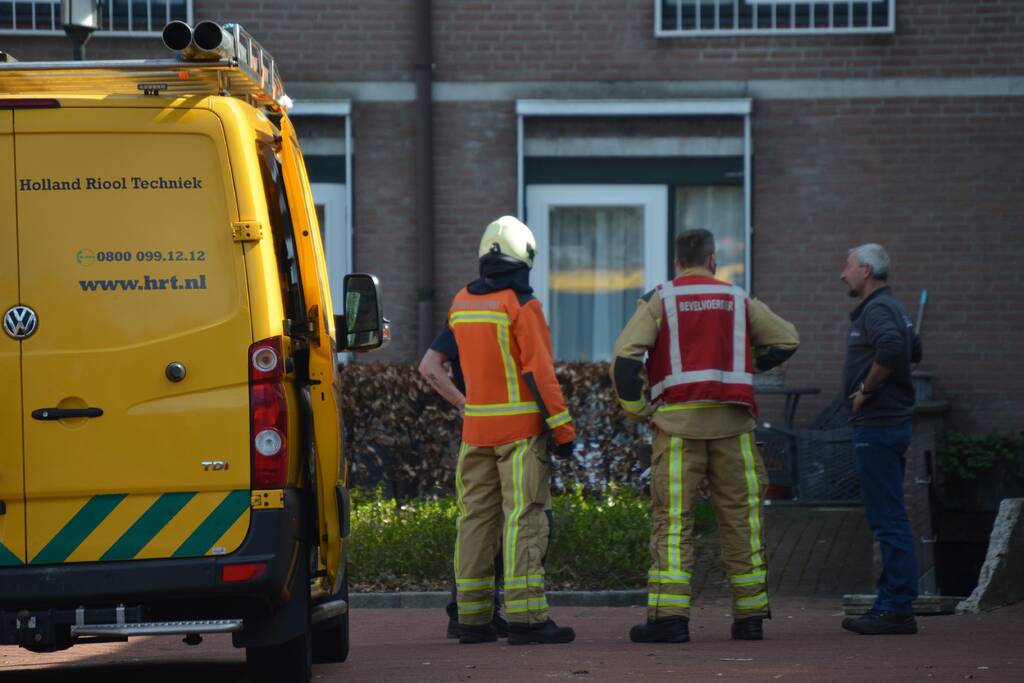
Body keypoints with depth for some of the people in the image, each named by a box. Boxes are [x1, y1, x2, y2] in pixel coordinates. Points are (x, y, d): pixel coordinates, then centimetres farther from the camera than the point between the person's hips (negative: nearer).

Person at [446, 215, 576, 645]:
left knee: (477, 517, 10)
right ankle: (525, 616, -14)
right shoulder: (521, 306, -11)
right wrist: (563, 428, -11)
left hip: (476, 428, 6)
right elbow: (539, 372, -14)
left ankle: (472, 618, 10)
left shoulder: (460, 304, 9)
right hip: (521, 428, -6)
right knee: (523, 518, -8)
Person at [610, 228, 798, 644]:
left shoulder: (659, 301, 3)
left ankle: (669, 615, -11)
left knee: (672, 520, -3)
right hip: (731, 422, 2)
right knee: (741, 516, 7)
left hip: (677, 422, -2)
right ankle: (749, 615, 9)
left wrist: (635, 408, 2)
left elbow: (624, 357, -8)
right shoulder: (738, 301, 11)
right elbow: (787, 340, 17)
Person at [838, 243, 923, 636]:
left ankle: (897, 609, -11)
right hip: (889, 423, 11)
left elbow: (891, 348, -34)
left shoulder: (878, 311, -14)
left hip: (878, 426, -11)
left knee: (888, 519, -10)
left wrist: (867, 388, -21)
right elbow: (914, 351, 35)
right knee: (889, 519, 12)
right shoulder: (892, 309, 19)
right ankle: (893, 604, 16)